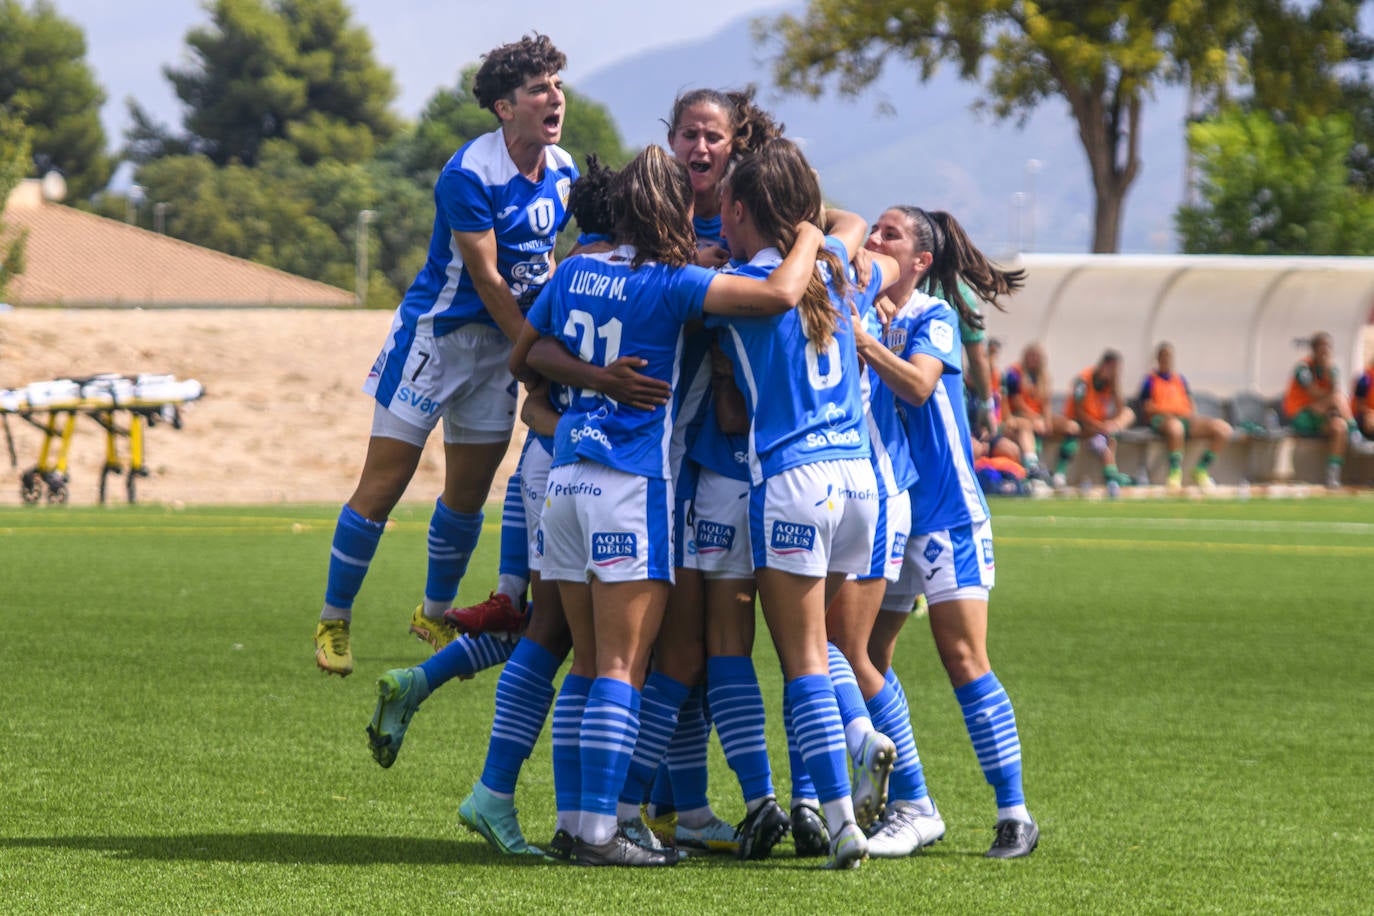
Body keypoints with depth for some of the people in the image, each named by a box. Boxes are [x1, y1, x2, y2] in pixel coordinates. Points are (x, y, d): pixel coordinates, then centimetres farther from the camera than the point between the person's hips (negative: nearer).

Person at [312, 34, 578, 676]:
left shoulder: (562, 171, 1)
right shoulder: (469, 175, -22)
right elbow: (487, 280, -21)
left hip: (501, 342, 7)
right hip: (435, 331, -7)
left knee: (469, 493, 11)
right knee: (383, 485, -5)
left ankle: (434, 614, 30)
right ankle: (333, 622, 7)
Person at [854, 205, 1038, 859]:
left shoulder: (933, 317, -4)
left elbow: (918, 383, -22)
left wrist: (860, 337, -29)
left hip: (945, 513, -5)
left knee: (964, 659, -9)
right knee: (862, 663, 0)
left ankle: (1014, 812, -4)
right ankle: (912, 808, 8)